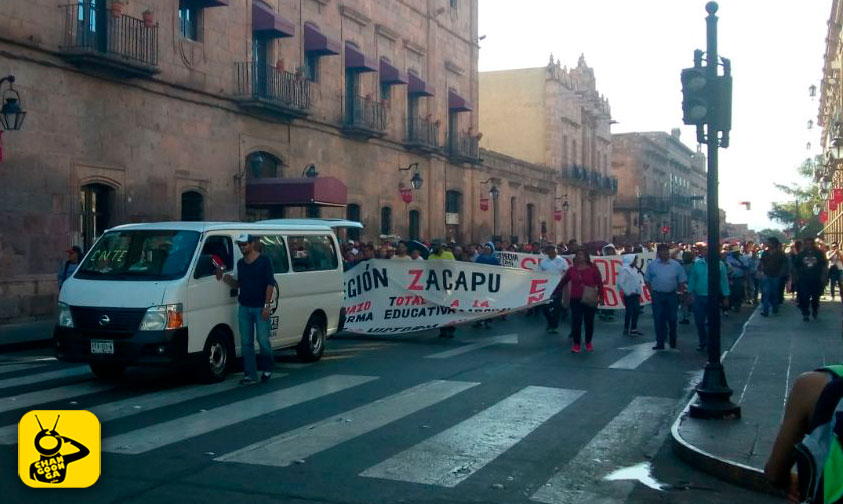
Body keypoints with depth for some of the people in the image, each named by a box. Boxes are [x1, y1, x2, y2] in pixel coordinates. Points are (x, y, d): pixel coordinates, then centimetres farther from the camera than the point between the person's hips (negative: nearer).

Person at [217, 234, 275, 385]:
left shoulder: (264, 261, -5)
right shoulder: (240, 263, 13)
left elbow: (270, 284, -8)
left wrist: (266, 306, -14)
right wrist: (226, 278, -1)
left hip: (260, 308, -5)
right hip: (244, 308, 6)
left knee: (263, 341, -3)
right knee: (246, 343, 4)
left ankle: (267, 370, 18)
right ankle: (250, 375, 9)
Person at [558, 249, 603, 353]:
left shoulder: (593, 269, -3)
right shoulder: (571, 270, 4)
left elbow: (600, 284, -2)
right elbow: (563, 282, 11)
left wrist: (601, 297, -5)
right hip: (575, 300, 1)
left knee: (589, 322, 8)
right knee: (576, 322, -2)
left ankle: (588, 343, 24)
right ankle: (576, 344, 7)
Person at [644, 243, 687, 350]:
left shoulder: (676, 265, 5)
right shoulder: (652, 265, 5)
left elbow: (682, 281, 8)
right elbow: (647, 280, 9)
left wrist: (679, 292, -1)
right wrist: (652, 291, -1)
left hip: (672, 295, 0)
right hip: (657, 296, 0)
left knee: (672, 319, 7)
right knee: (658, 320, -1)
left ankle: (673, 342, 23)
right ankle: (660, 343, 4)